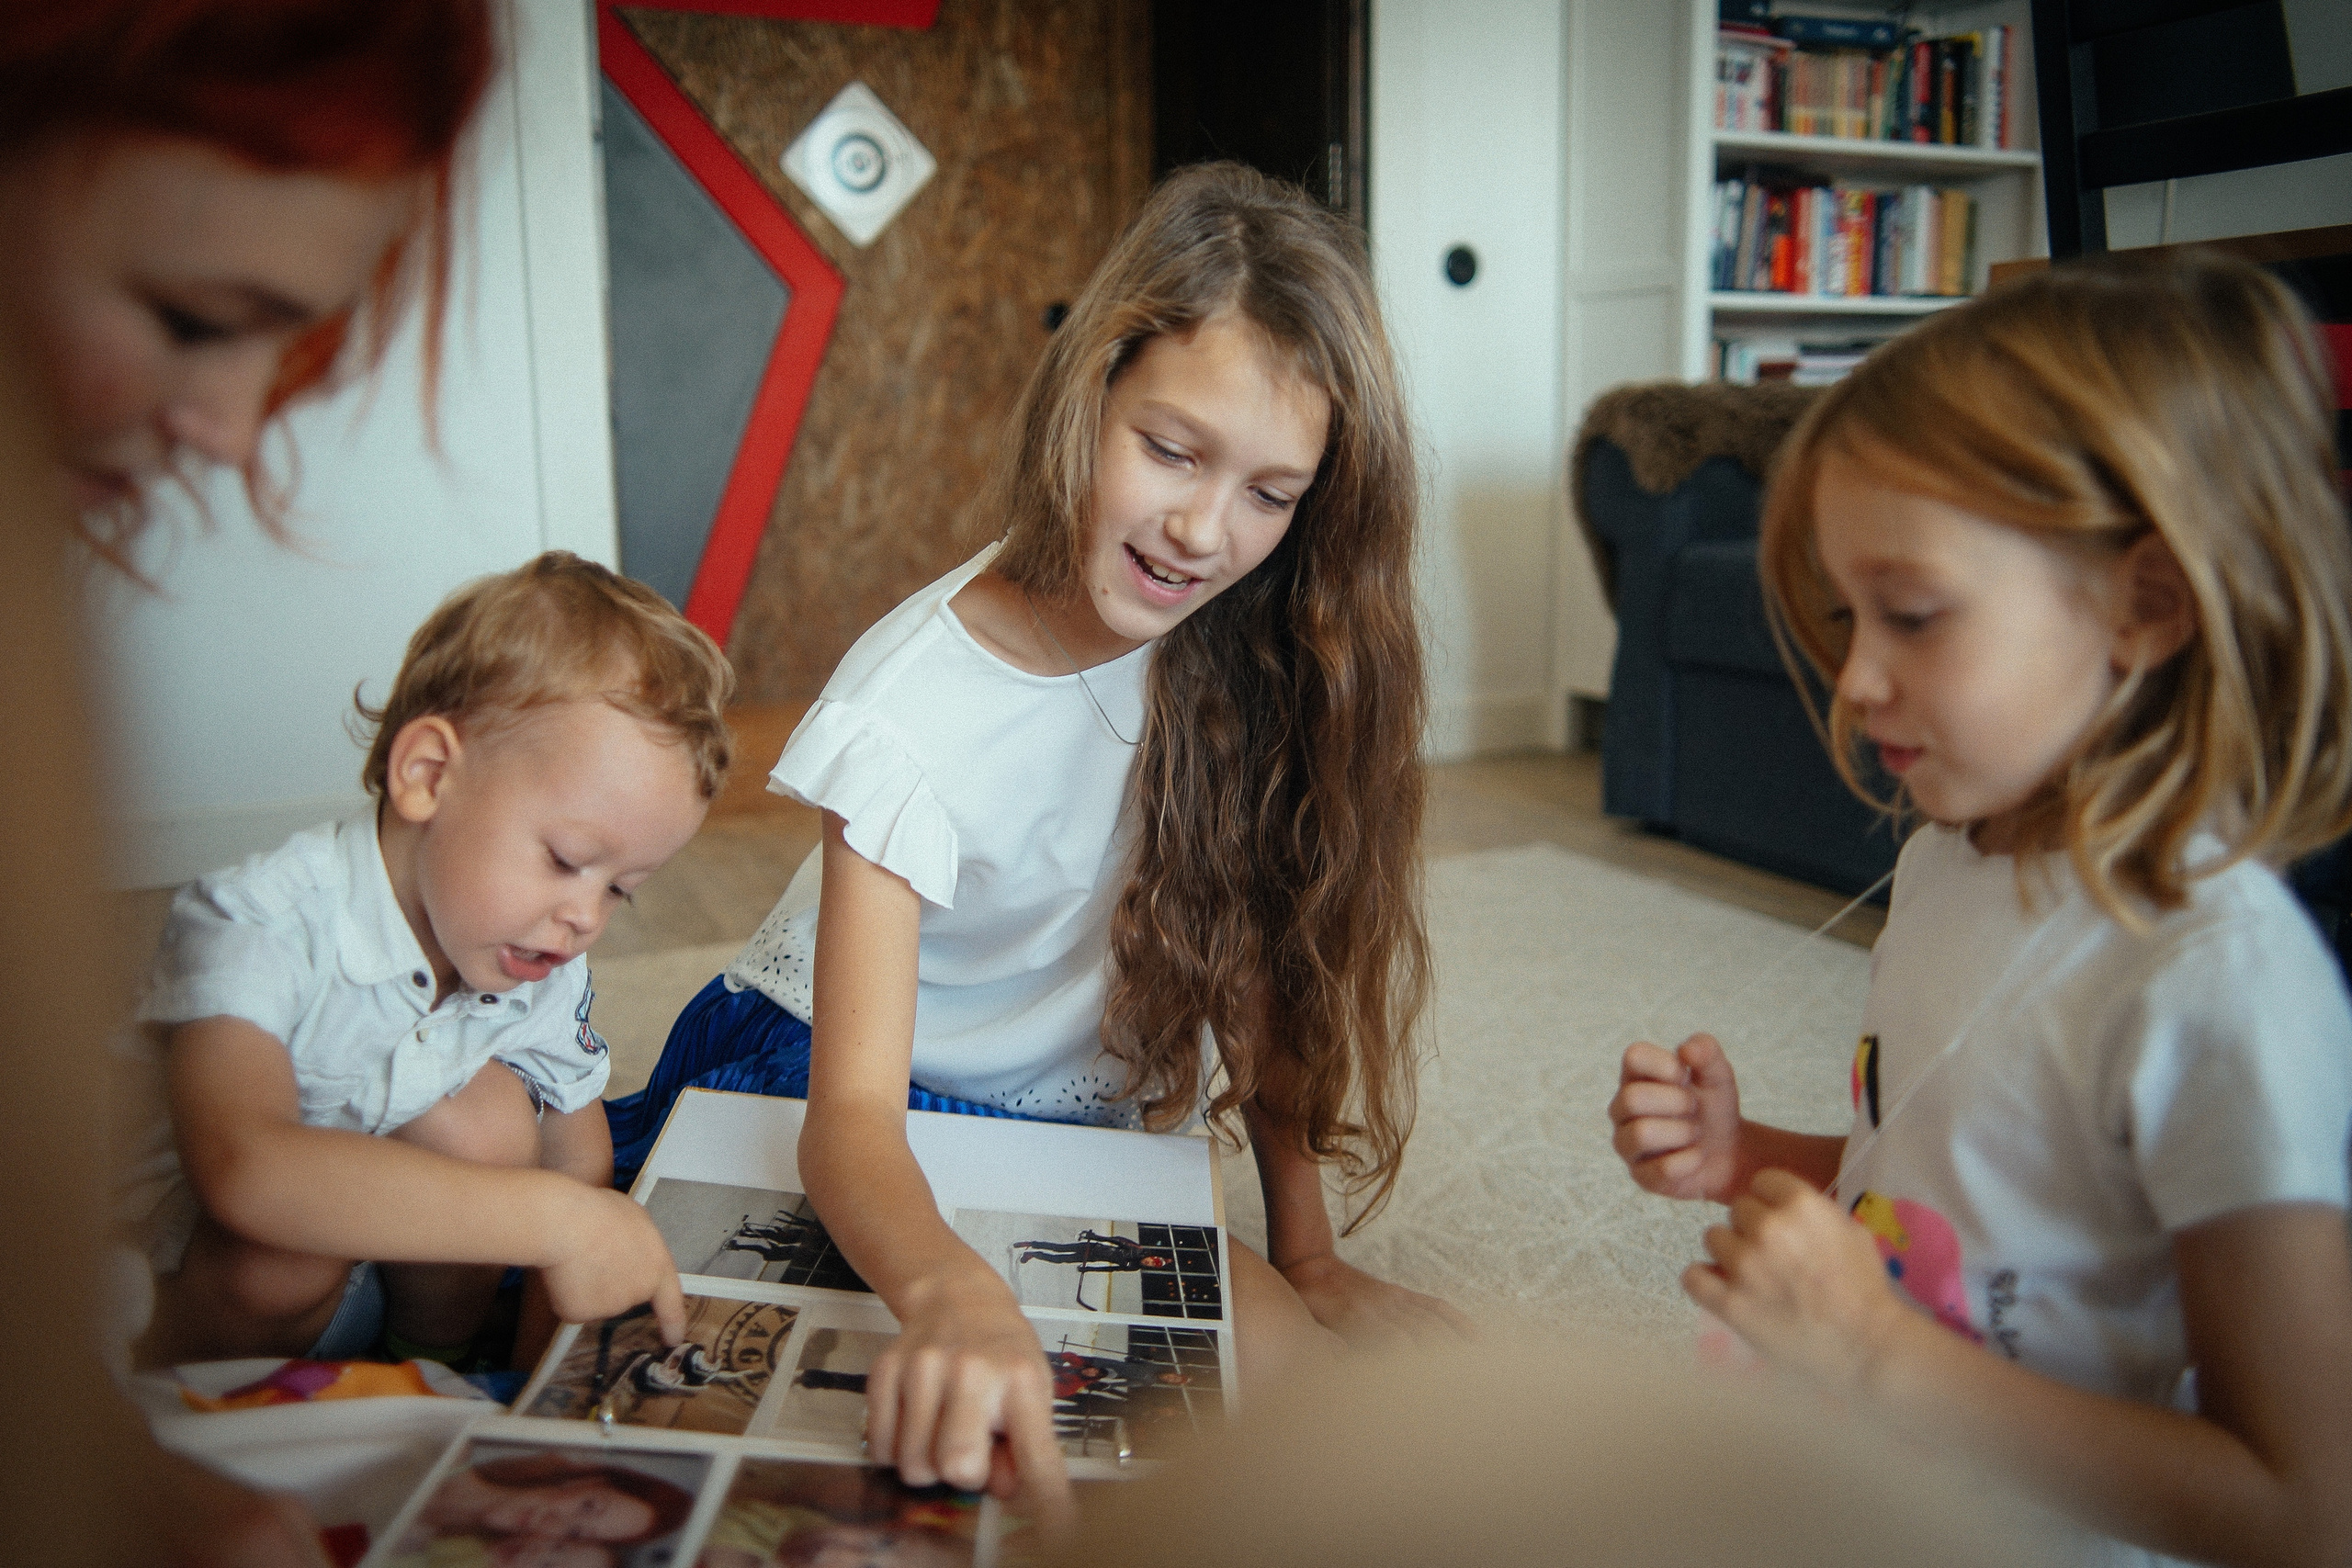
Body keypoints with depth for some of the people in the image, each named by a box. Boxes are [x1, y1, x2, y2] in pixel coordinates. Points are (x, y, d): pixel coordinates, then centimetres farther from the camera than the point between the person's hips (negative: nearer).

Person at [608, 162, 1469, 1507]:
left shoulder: (1240, 652, -12)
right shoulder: (910, 711, -26)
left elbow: (1259, 955, -4)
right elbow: (854, 1108, -31)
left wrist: (1307, 1257, -8)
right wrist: (956, 1296, -53)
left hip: (1069, 1132, 5)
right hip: (872, 1118, -4)